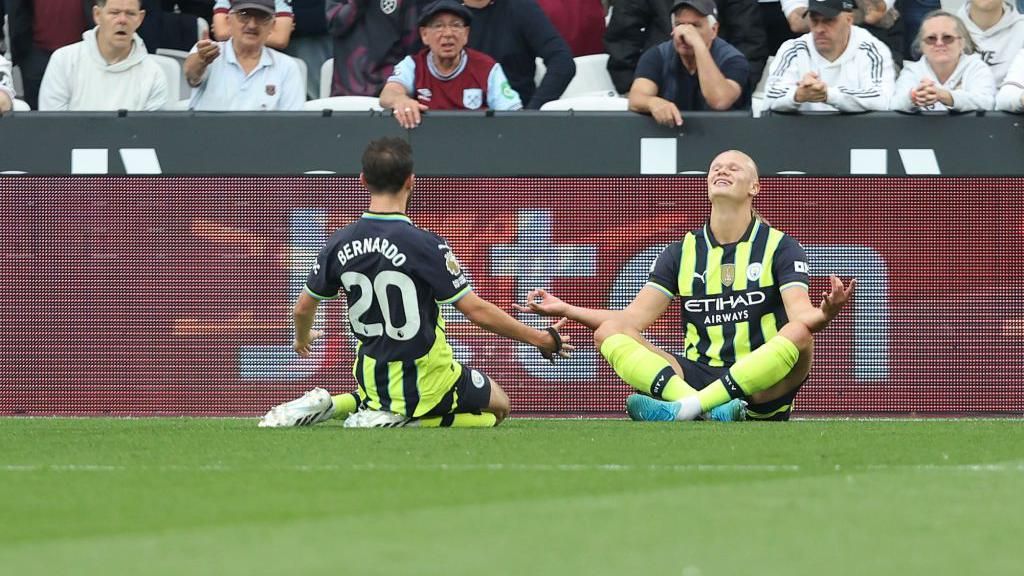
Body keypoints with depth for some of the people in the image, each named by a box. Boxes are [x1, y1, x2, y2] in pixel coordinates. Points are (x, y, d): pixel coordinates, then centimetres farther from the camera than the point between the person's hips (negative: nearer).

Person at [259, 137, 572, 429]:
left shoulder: (339, 244, -6)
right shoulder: (425, 245, -22)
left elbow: (303, 308, 7)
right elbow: (478, 311, -19)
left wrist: (302, 338, 32)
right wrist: (543, 339, -6)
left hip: (372, 378, 6)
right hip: (424, 384, -6)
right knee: (499, 405, 18)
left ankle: (329, 404, 7)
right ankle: (399, 418, -6)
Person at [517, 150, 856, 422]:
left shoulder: (780, 247, 6)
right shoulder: (682, 253, 15)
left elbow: (800, 314, -10)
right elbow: (634, 319, 9)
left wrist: (823, 314, -34)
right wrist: (566, 310, -2)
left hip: (762, 389, -3)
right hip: (697, 376, 3)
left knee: (799, 337, -34)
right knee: (609, 333, -18)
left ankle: (689, 407, -43)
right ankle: (712, 411, -42)